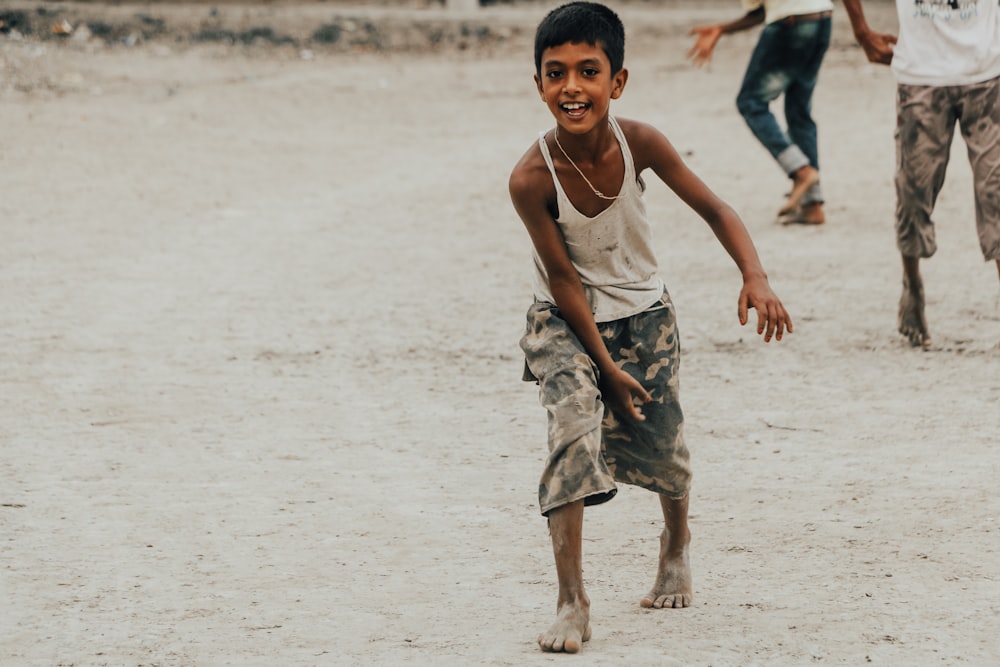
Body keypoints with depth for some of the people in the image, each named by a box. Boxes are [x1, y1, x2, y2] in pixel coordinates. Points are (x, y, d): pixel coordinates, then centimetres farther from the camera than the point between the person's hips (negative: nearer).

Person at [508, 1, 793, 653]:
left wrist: (756, 276, -29)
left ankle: (677, 544, 48)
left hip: (643, 315, 3)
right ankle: (572, 602, -17)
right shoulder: (532, 178, -28)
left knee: (662, 447, 13)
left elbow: (714, 209, -13)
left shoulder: (640, 143, -22)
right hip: (565, 323, -3)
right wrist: (605, 364, -16)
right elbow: (562, 276, -20)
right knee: (573, 430, -23)